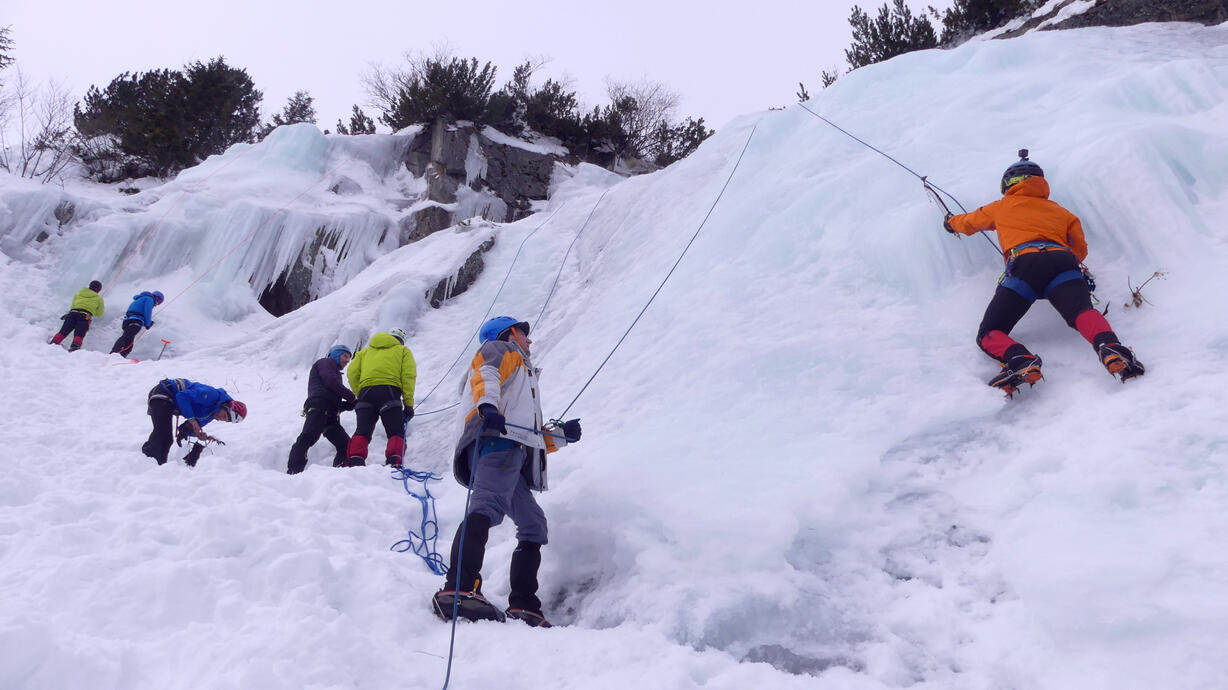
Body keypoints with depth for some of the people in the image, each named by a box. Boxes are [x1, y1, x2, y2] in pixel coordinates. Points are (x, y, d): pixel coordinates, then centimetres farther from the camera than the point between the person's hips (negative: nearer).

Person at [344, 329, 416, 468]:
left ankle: (354, 462, -20)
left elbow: (352, 373, 15)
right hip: (389, 392, -3)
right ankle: (394, 464, -26)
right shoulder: (403, 351, 22)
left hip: (365, 391, 3)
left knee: (362, 432, 1)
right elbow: (408, 376, 6)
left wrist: (360, 395, 17)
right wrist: (409, 404, 3)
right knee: (396, 434, -4)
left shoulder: (365, 351, 31)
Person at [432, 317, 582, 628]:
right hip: (497, 441, -9)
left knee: (533, 526, 4)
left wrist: (561, 435, 20)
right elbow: (486, 373, -6)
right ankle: (458, 591, -46)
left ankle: (524, 609, 1)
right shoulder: (501, 350, 22)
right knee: (488, 506, -30)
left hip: (518, 452, 10)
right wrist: (487, 404, -27)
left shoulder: (521, 373, 44)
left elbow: (535, 438, 36)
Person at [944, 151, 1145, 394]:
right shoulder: (1060, 210, 36)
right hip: (1063, 261, 3)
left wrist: (951, 222, 69)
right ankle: (1110, 348, -54)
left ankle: (1021, 361, -34)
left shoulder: (1003, 207, 31)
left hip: (1025, 263, -3)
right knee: (1082, 312, -21)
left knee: (989, 335, -3)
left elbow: (970, 222, 47)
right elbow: (1080, 250, 35)